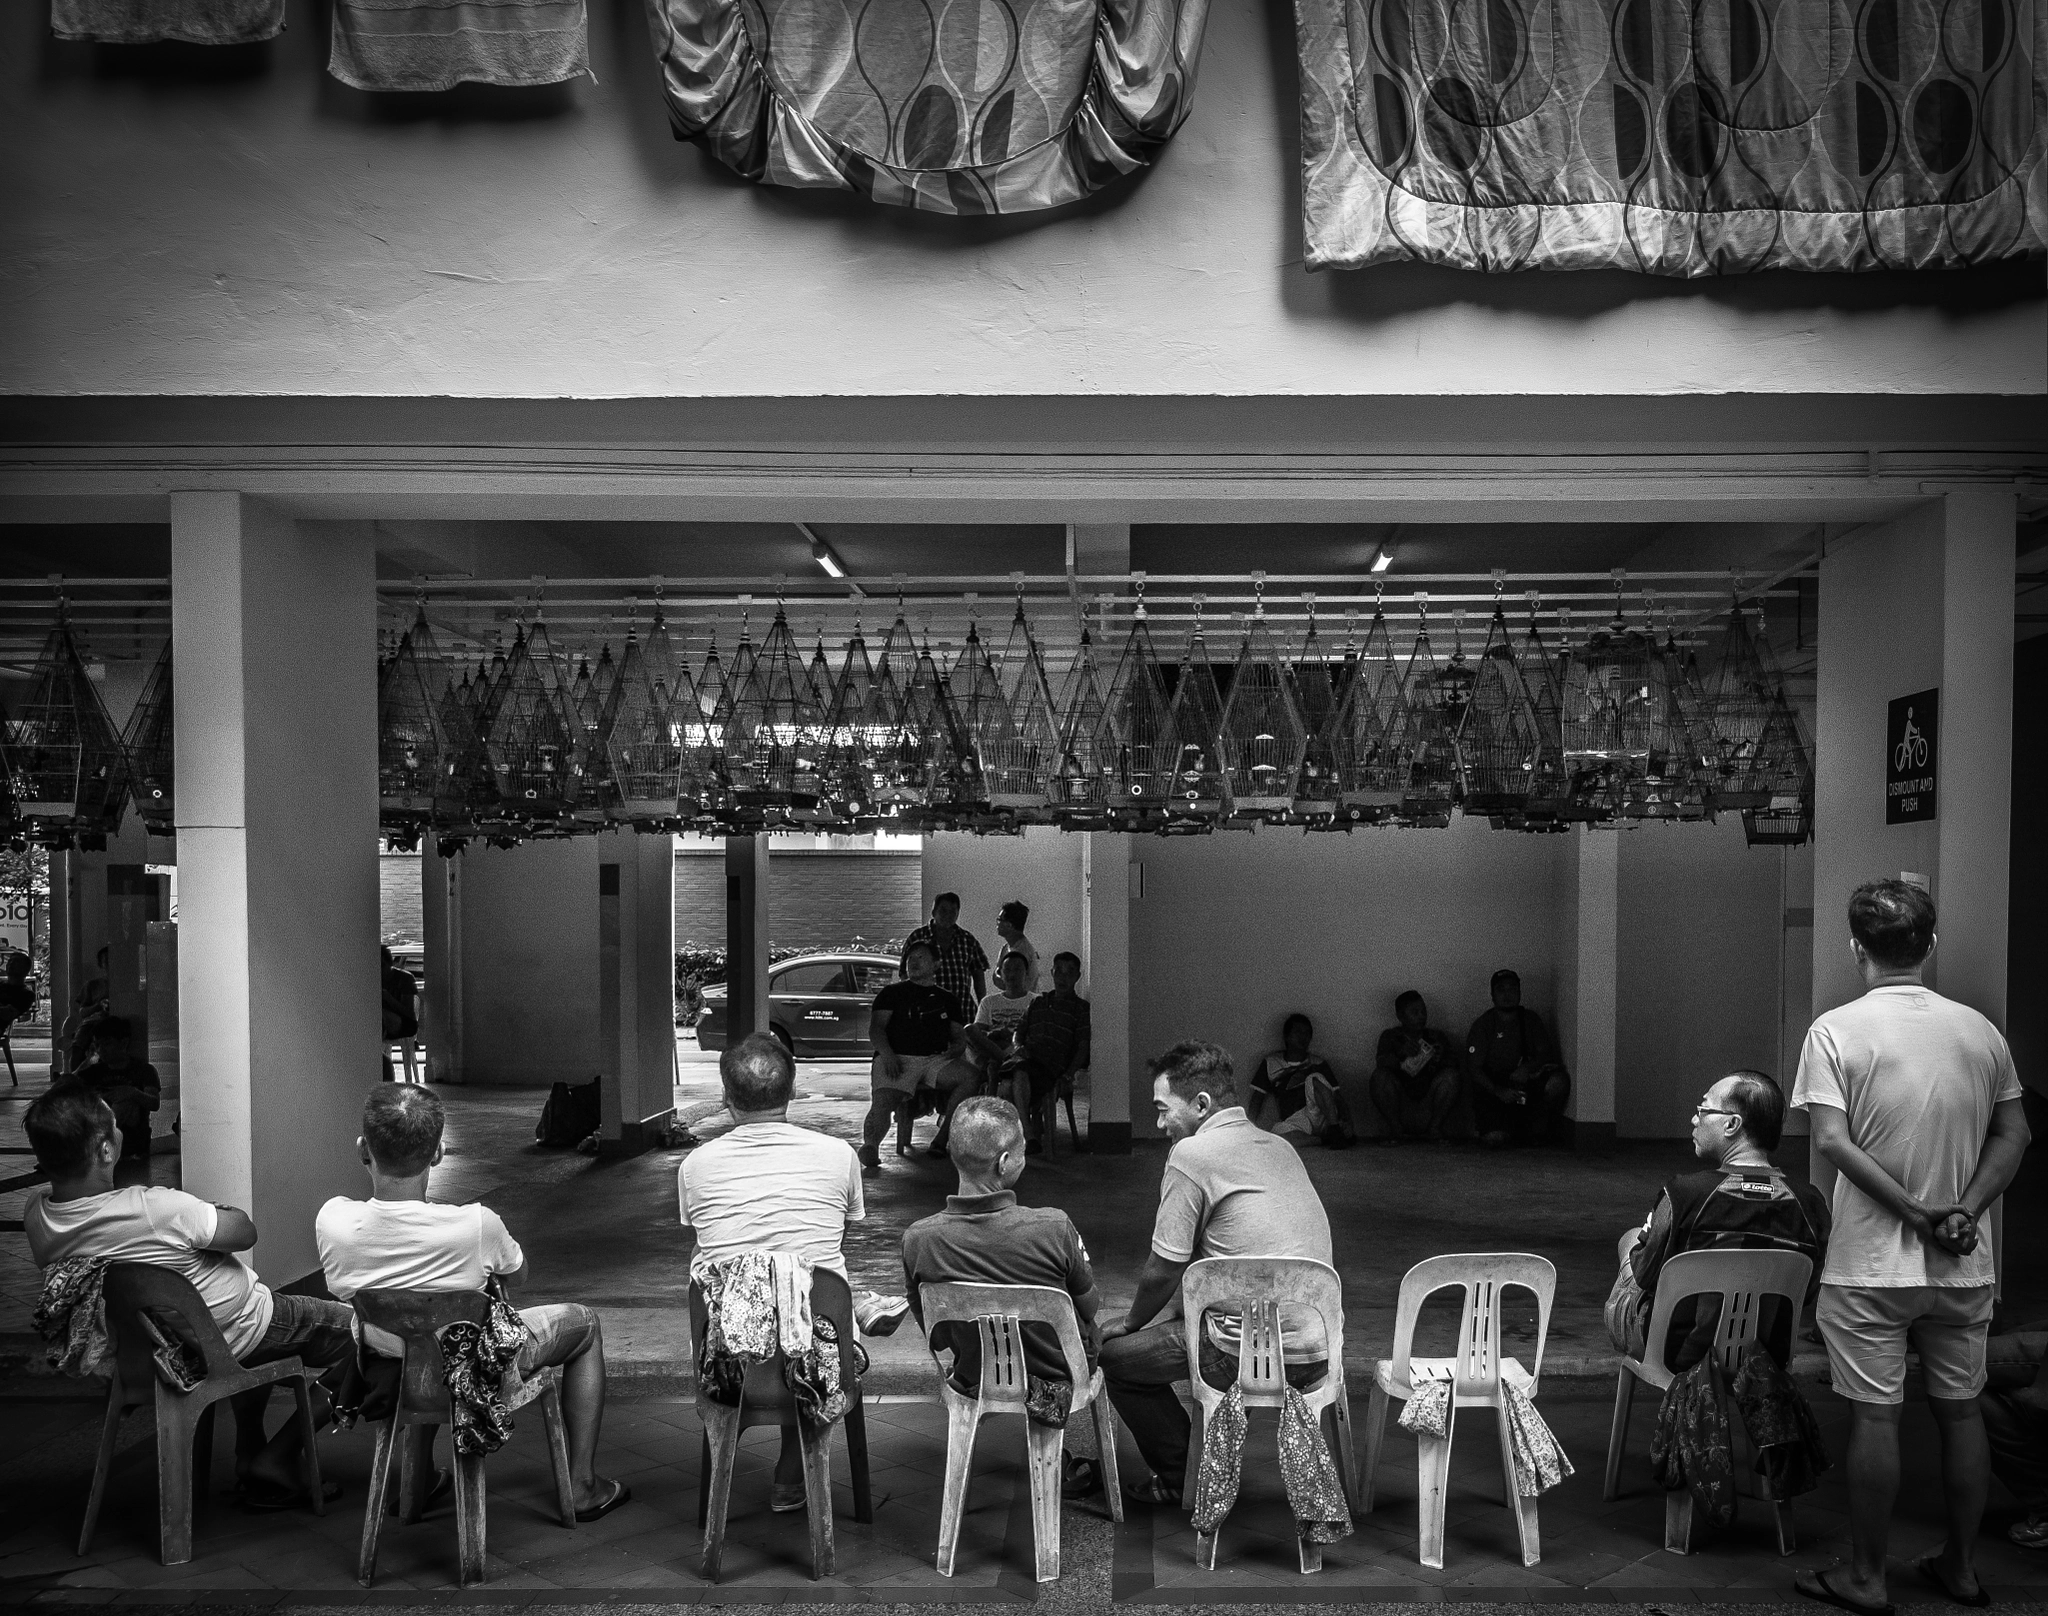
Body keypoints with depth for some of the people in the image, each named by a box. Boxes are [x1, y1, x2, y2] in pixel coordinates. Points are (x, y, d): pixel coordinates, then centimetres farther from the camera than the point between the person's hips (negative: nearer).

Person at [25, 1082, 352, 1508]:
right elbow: (245, 1231, -19)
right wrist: (216, 1210, -2)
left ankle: (247, 1453, 33)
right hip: (235, 1338, -8)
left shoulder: (36, 1216, -15)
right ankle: (276, 1462, 10)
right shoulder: (156, 1209, -36)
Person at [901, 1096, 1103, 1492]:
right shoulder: (1055, 1227, -30)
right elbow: (1089, 1307, -11)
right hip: (1058, 1380, -2)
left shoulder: (917, 1240, -23)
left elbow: (936, 1338, -6)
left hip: (975, 1383, 2)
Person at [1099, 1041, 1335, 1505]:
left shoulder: (1191, 1156, -11)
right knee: (1174, 1320, 29)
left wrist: (1131, 1322, 13)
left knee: (1116, 1357, 9)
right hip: (1318, 1349, 8)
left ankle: (1184, 1480, 18)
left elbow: (1165, 1271, -8)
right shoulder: (1280, 1146, 13)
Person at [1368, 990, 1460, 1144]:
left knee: (1449, 1075, -23)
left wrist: (1440, 1059, -26)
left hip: (1429, 1106, 1)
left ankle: (1435, 1129, -11)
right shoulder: (1390, 1037, 8)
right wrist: (1401, 1054, -32)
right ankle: (1395, 1129, -12)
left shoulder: (1437, 1038, 12)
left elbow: (1454, 1062, -3)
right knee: (1380, 1075, -26)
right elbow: (1381, 1061, -11)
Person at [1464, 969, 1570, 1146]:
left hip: (1528, 1084, 3)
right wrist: (1498, 1091, -23)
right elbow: (1473, 1069, -7)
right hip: (1492, 1090, -3)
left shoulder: (1531, 1020, 9)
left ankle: (1537, 1129, -5)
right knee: (1494, 1138, -26)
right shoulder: (1483, 1025, -1)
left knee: (1559, 1081, -27)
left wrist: (1528, 1068, -21)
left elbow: (1547, 1054, 1)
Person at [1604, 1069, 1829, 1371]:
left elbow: (1645, 1278, -12)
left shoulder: (1684, 1194, -26)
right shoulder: (1810, 1203, -16)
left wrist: (1639, 1240, 9)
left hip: (1678, 1358, -3)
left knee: (1629, 1240, 22)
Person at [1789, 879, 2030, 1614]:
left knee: (1875, 1417, 3)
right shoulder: (1980, 1030, 3)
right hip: (1964, 1265, 4)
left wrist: (1915, 1213, -13)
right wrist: (1962, 1212, -5)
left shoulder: (1837, 1030, -11)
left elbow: (1832, 1142, -19)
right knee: (1961, 1411, 16)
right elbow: (2013, 1135, 3)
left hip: (1872, 1263, -4)